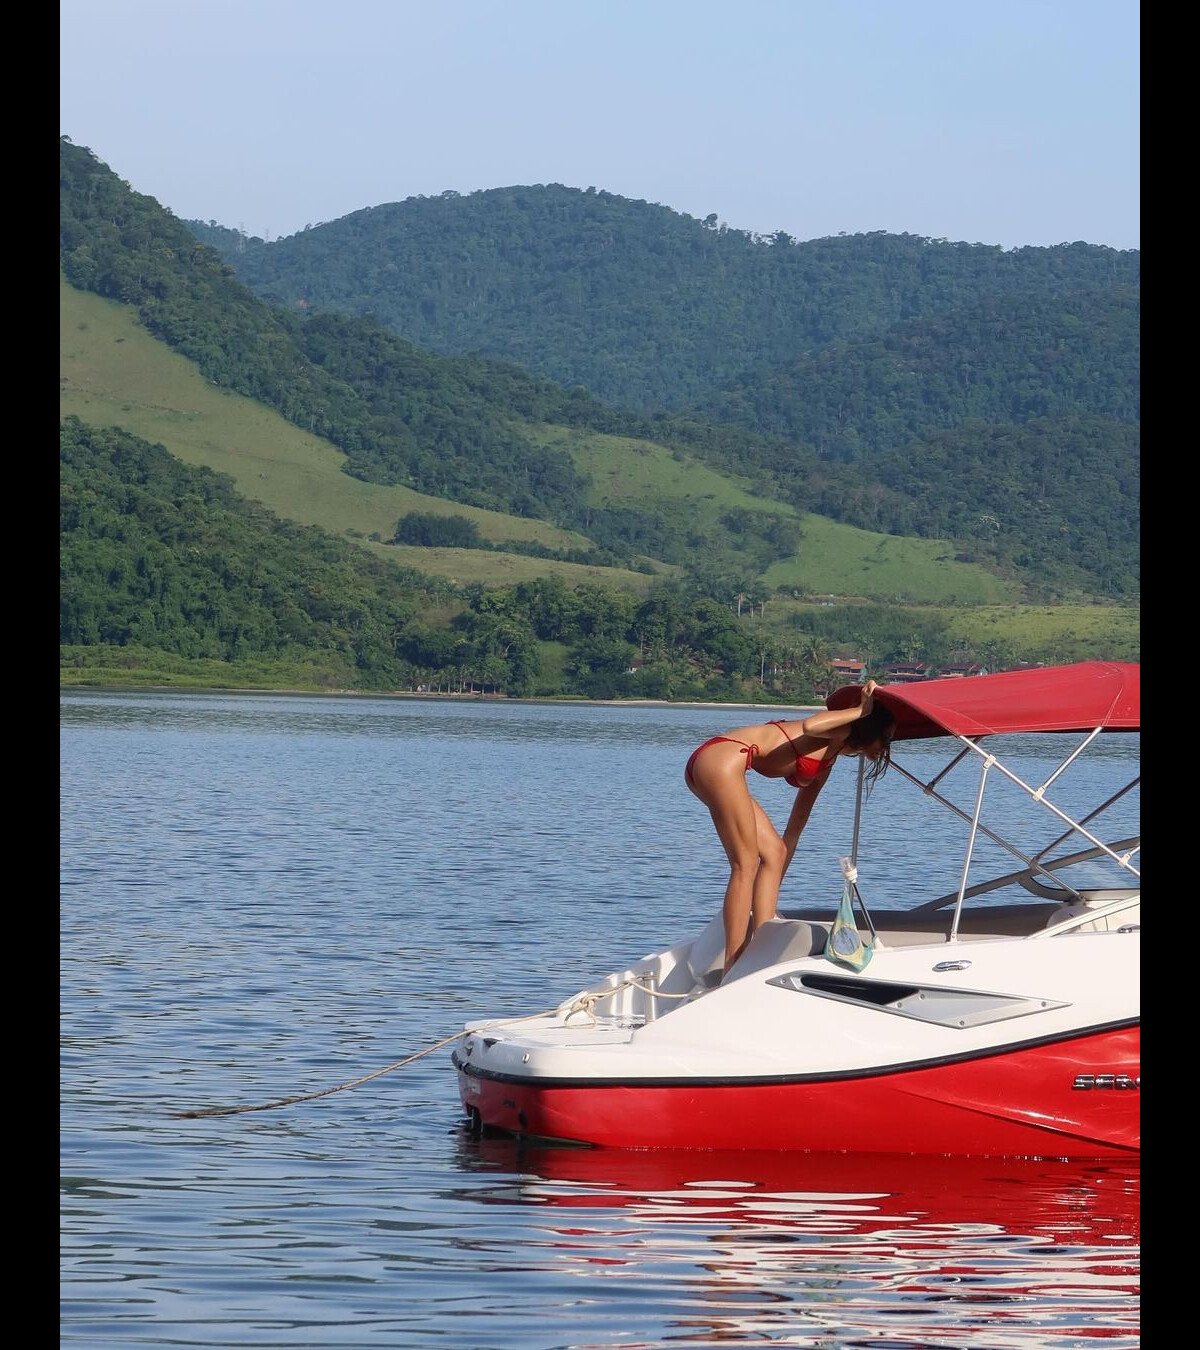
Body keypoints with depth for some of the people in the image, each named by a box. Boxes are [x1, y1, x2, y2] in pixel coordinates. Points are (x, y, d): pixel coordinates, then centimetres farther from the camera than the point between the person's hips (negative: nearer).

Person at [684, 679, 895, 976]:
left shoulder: (829, 760, 25)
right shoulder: (838, 732, -1)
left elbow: (795, 827, 29)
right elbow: (809, 726, -27)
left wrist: (774, 889, 29)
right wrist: (861, 710, -13)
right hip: (723, 758, -10)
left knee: (773, 851, 11)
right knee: (746, 865, -8)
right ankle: (732, 971, -10)